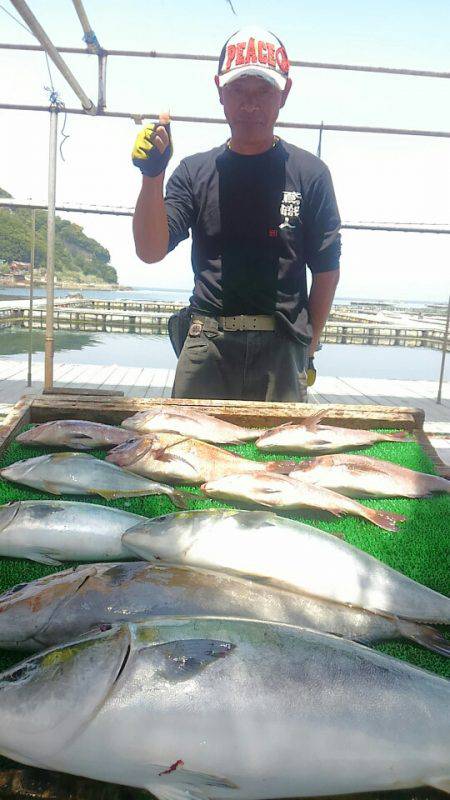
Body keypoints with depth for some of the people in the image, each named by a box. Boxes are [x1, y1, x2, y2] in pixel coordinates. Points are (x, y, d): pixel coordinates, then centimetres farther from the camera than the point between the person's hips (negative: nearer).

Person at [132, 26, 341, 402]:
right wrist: (152, 177, -14)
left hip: (281, 348, -1)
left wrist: (307, 348, 1)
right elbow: (150, 251, 0)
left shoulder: (309, 173, 4)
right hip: (207, 344, 1)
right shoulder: (195, 171, 8)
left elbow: (326, 269, 5)